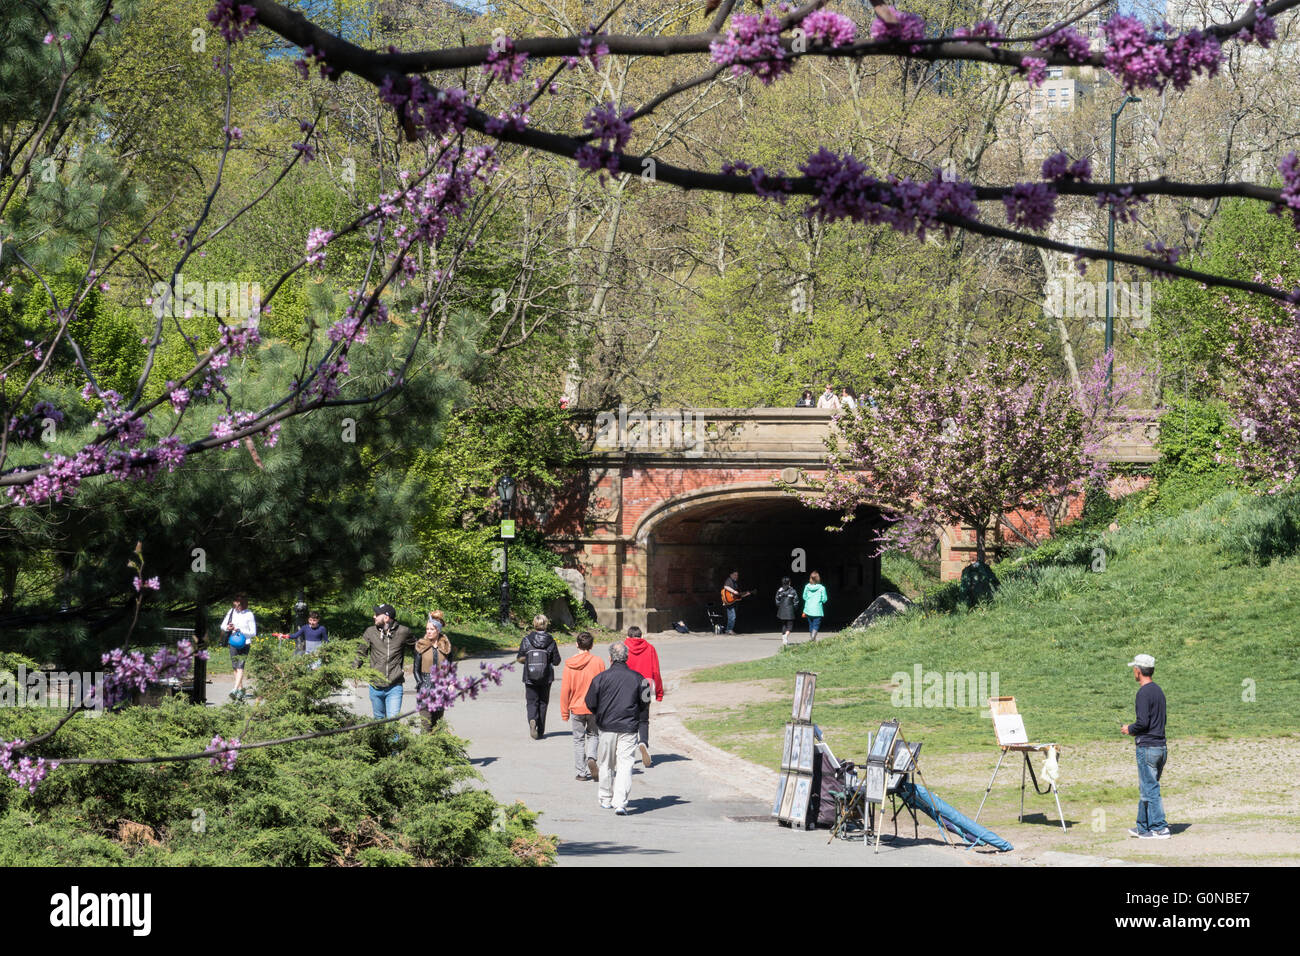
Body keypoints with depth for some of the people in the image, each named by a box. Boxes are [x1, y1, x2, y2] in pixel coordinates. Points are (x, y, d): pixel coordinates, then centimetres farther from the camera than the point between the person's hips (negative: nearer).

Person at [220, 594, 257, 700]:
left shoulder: (249, 615, -8)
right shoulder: (231, 612, 5)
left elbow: (253, 633, -7)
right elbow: (222, 626, 14)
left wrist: (240, 631, -20)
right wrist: (227, 627, -10)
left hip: (244, 644, -5)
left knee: (240, 667, -15)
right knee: (235, 667, 10)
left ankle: (235, 690, -25)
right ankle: (241, 689, 22)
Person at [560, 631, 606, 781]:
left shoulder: (569, 664, -7)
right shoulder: (598, 662, -8)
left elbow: (565, 690, -5)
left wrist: (564, 712, 5)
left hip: (576, 708, 0)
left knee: (578, 740, 11)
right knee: (593, 735, 17)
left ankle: (582, 772, 11)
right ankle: (591, 758, -9)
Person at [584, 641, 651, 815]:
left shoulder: (601, 677, -6)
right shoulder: (637, 678, -1)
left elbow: (591, 703, -3)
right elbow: (645, 704, 5)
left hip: (606, 727, 0)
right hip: (629, 728, 0)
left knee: (605, 764, 16)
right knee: (625, 764, -2)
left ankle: (605, 799, 26)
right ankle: (620, 802, -14)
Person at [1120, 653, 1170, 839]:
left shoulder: (1144, 692, -14)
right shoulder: (1158, 690, 14)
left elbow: (1143, 722, -21)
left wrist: (1130, 729, -3)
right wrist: (1135, 730, 19)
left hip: (1147, 747, -9)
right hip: (1161, 745, 9)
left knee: (1149, 789, -5)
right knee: (1146, 789, 16)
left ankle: (1160, 828, -6)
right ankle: (1143, 827, 21)